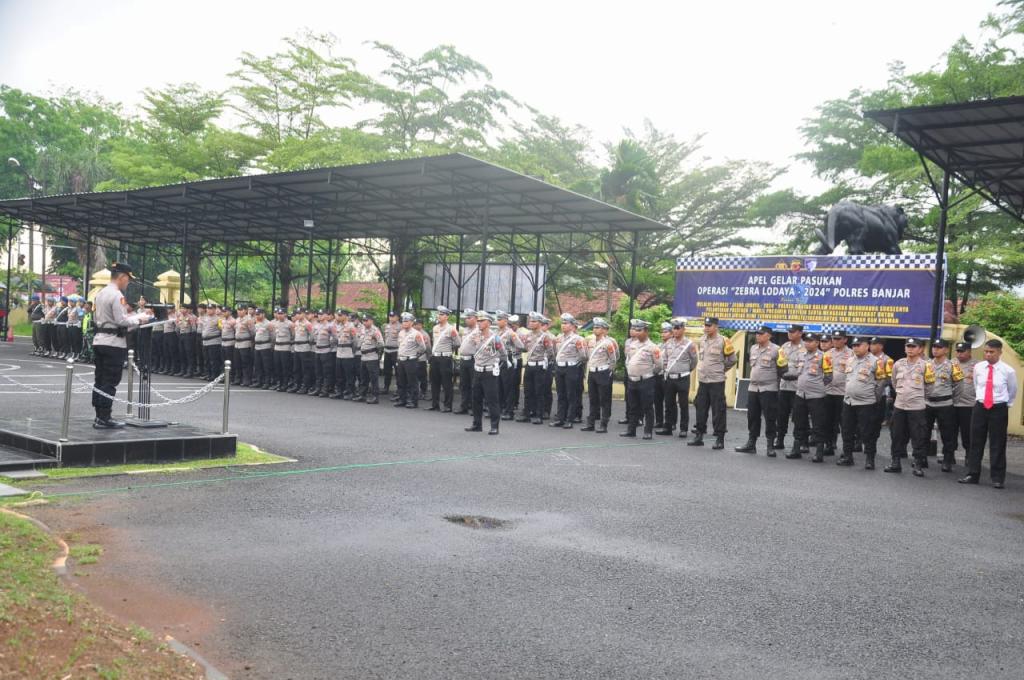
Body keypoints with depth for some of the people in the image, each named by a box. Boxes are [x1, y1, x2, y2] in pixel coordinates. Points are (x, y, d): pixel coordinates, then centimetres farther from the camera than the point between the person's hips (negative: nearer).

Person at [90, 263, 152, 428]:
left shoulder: (100, 293, 13)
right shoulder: (117, 295, -15)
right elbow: (121, 320, -20)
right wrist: (138, 319, -4)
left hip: (99, 340, 9)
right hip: (114, 342, -9)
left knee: (100, 380, 11)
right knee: (110, 382, -5)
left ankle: (100, 416, 16)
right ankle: (104, 419, -4)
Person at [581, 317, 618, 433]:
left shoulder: (608, 342, -10)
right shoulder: (591, 340, 9)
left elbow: (613, 359, -6)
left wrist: (609, 370, -1)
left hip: (603, 374, -7)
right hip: (591, 373, 7)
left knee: (604, 400, 0)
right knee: (593, 400, 12)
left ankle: (603, 425, 3)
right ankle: (591, 423, 17)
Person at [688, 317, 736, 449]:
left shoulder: (723, 341, -8)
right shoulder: (701, 340, 10)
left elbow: (732, 360, -1)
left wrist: (721, 369, 5)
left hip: (717, 381, -6)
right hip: (702, 380, 6)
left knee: (718, 411, -2)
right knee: (701, 409, 11)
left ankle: (720, 439, 4)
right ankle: (699, 436, 20)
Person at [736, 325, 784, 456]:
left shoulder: (776, 350, -8)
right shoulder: (753, 348, 11)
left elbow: (782, 370, -1)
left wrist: (782, 364, -16)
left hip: (769, 389, -6)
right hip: (753, 388, 6)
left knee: (770, 418, -2)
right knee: (752, 417, 11)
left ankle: (770, 446, 5)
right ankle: (751, 444, 20)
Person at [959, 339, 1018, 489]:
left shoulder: (1008, 371, -9)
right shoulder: (978, 367, 0)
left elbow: (1013, 391, 8)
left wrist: (1006, 404, 15)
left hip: (999, 409, -3)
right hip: (980, 407, 3)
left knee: (997, 445, 2)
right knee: (976, 443, 6)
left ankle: (998, 479, 10)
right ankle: (972, 475, 13)